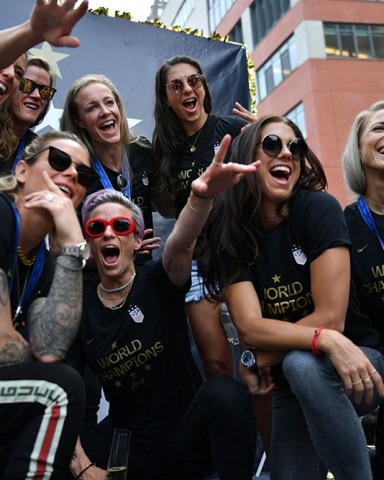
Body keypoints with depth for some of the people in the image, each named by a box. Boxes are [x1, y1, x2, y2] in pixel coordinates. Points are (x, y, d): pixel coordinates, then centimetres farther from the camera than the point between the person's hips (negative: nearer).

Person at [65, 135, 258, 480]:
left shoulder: (158, 281, -6)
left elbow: (181, 243, -30)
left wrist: (201, 197, -51)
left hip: (186, 441, -1)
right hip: (129, 447, 2)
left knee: (225, 393, -32)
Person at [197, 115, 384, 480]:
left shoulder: (318, 208, -17)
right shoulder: (230, 232, -9)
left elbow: (330, 316, -20)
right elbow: (249, 327, -19)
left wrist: (262, 358, -12)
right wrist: (325, 340, -34)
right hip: (292, 384, 3)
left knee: (302, 365, -33)